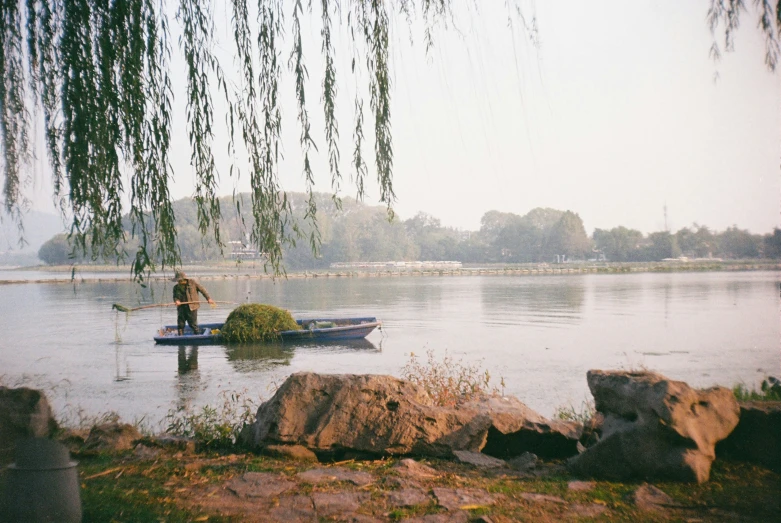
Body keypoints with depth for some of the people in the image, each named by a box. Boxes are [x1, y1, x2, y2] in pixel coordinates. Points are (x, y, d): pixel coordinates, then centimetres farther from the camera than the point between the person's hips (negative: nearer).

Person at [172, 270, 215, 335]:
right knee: (180, 325, 5)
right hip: (181, 308, 3)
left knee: (193, 324, 0)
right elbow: (175, 296, 5)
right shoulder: (176, 287, 6)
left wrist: (208, 298, -2)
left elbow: (202, 289, 2)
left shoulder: (192, 283, -2)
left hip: (192, 308, -3)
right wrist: (176, 300, -19)